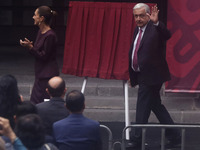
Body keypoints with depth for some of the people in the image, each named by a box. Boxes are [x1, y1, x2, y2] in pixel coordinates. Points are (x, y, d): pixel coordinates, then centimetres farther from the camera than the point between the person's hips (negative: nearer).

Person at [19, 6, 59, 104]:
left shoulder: (50, 35, -19)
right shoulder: (41, 32, 10)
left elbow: (44, 56, -18)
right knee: (34, 103, 12)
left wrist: (30, 47, -22)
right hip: (40, 74, 10)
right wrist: (30, 45, 0)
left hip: (48, 75, -10)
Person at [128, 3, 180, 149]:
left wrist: (156, 22, -56)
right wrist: (132, 75, 22)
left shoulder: (155, 29, -16)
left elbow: (167, 35, -39)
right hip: (141, 75, 9)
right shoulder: (138, 30, 11)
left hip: (151, 76, -9)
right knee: (156, 106, 16)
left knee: (142, 108, -1)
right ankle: (173, 137, 25)